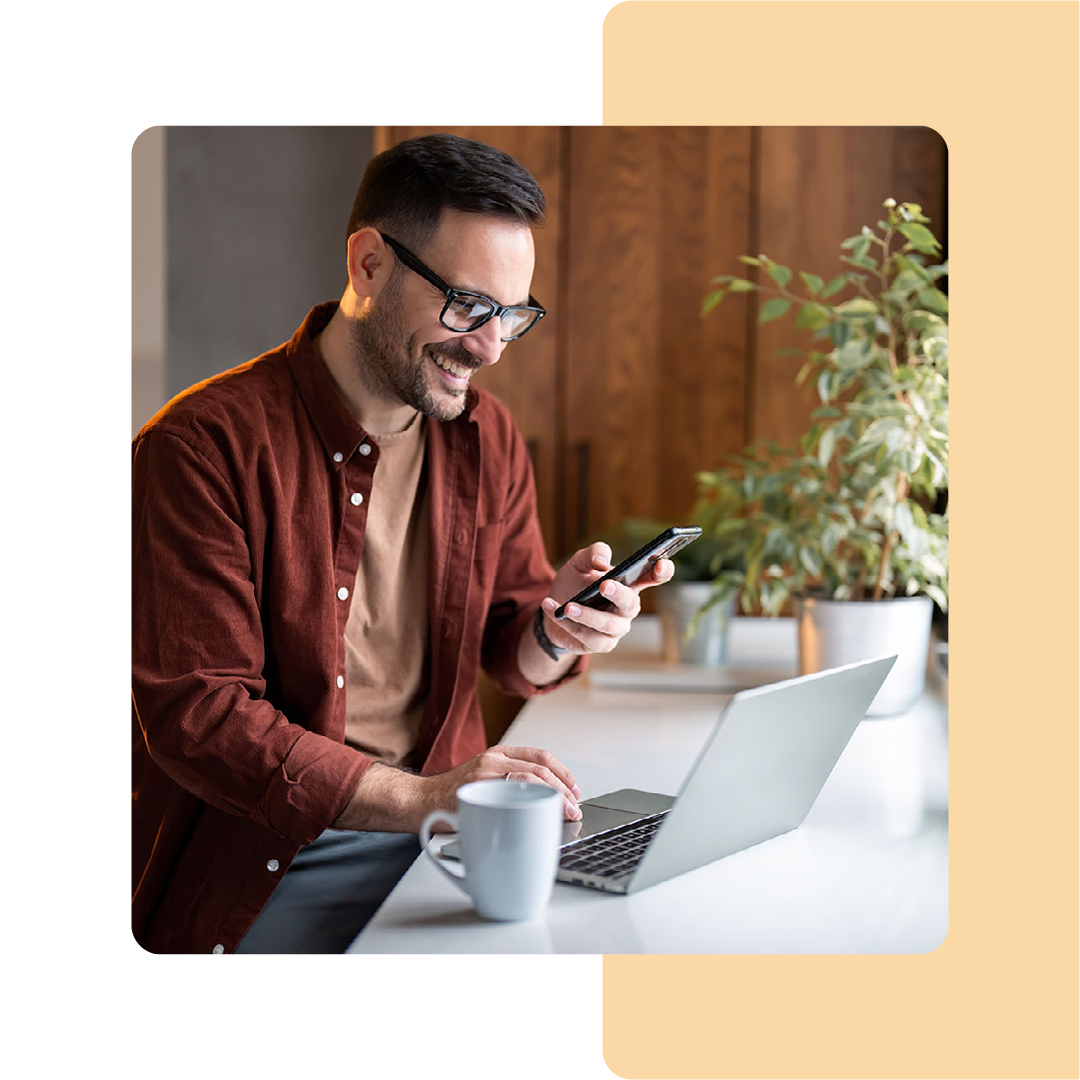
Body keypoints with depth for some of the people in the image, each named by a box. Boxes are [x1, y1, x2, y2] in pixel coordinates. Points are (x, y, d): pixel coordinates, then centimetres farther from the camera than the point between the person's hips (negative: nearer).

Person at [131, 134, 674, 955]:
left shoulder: (487, 438, 7)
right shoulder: (202, 444, -12)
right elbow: (194, 714, -17)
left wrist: (552, 635, -10)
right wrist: (414, 797, -27)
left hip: (439, 826, 5)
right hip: (265, 861, -4)